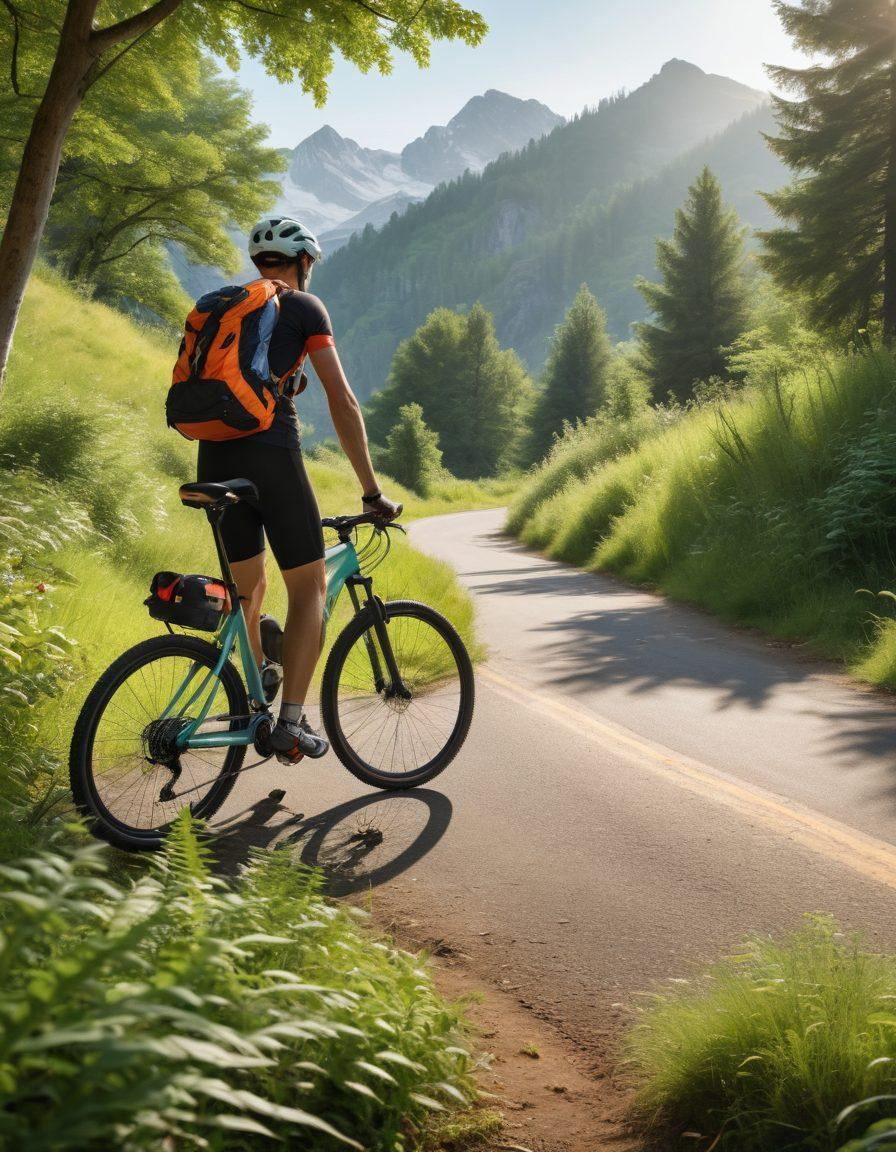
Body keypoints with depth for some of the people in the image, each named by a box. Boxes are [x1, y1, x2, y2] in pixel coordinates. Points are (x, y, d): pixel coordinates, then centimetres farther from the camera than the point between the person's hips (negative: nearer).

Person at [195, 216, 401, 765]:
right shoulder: (303, 307, 4)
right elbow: (343, 401, -3)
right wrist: (371, 489, -1)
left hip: (214, 456, 6)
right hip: (271, 452, -6)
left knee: (248, 589, 20)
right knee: (310, 587, 4)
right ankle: (291, 724, -3)